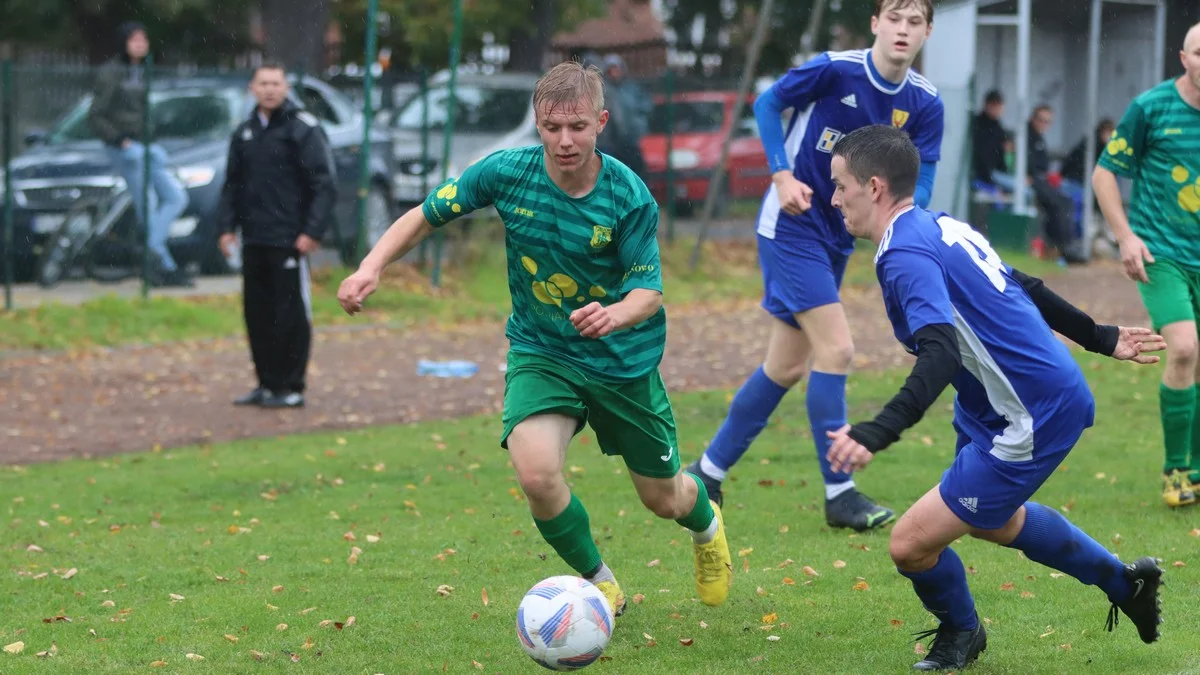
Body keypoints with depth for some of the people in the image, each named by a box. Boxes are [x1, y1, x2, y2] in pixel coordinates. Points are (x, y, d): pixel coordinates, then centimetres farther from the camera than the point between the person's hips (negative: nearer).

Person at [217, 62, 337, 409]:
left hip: (290, 241, -7)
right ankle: (267, 383, 18)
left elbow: (324, 185, -10)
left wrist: (312, 231, -16)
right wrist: (227, 226, 8)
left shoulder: (304, 129, -6)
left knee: (291, 314, -3)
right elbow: (232, 184, 19)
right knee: (257, 312, 9)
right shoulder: (244, 133, 14)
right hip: (254, 240, 7)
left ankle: (291, 387, 3)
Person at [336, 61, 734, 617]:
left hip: (624, 361, 0)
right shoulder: (506, 173, -16)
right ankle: (599, 583, 1)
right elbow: (425, 216, -4)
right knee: (535, 473, -27)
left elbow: (648, 290, -17)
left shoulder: (630, 196, -21)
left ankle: (706, 521, 54)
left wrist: (616, 313, -41)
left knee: (663, 498, 12)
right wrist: (370, 268, -20)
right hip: (539, 350, 1)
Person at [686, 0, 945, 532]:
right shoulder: (835, 69, -18)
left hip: (836, 238, 7)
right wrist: (782, 175, -16)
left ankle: (708, 472, 26)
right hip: (792, 225, -7)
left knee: (787, 368, 11)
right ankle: (839, 494, -7)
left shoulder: (924, 105, -4)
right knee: (836, 350, -14)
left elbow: (921, 186, -5)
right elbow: (767, 104, -5)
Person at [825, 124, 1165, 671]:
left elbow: (941, 357, -37)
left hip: (1034, 420, -10)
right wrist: (1100, 338, 32)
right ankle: (1125, 583, 48)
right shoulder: (942, 226, 8)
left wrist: (876, 434, -48)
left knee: (910, 544, -6)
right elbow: (1026, 288, 19)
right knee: (993, 520, 34)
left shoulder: (906, 255, -22)